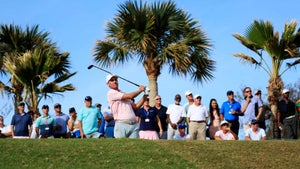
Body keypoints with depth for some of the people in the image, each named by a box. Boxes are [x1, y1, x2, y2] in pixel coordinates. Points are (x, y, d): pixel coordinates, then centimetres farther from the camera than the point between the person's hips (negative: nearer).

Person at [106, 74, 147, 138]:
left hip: (134, 124, 6)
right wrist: (140, 90, 8)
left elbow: (136, 107, 22)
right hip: (122, 124, -6)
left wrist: (144, 96, 12)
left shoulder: (124, 93, 25)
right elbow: (130, 96, -9)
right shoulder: (111, 93, -1)